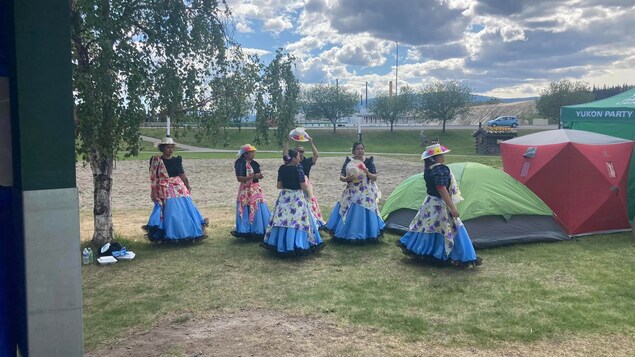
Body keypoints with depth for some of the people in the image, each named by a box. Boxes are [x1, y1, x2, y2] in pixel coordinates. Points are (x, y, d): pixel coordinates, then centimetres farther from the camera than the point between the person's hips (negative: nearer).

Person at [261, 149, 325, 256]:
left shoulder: (282, 168, 1)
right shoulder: (298, 168, -15)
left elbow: (279, 186, 7)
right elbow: (304, 187, -16)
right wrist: (305, 179, 2)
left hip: (284, 198, 6)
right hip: (297, 198, -6)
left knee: (283, 220, 12)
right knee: (298, 221, 0)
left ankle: (281, 245, 19)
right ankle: (297, 245, 0)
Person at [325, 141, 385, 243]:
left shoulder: (369, 161, -2)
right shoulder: (348, 161, 0)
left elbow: (375, 178, -3)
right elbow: (341, 177, 1)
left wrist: (367, 173, -21)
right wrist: (347, 178, -21)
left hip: (366, 193, -1)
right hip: (351, 193, 1)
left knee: (364, 215, -1)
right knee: (350, 215, 1)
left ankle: (365, 235, 14)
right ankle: (349, 235, 16)